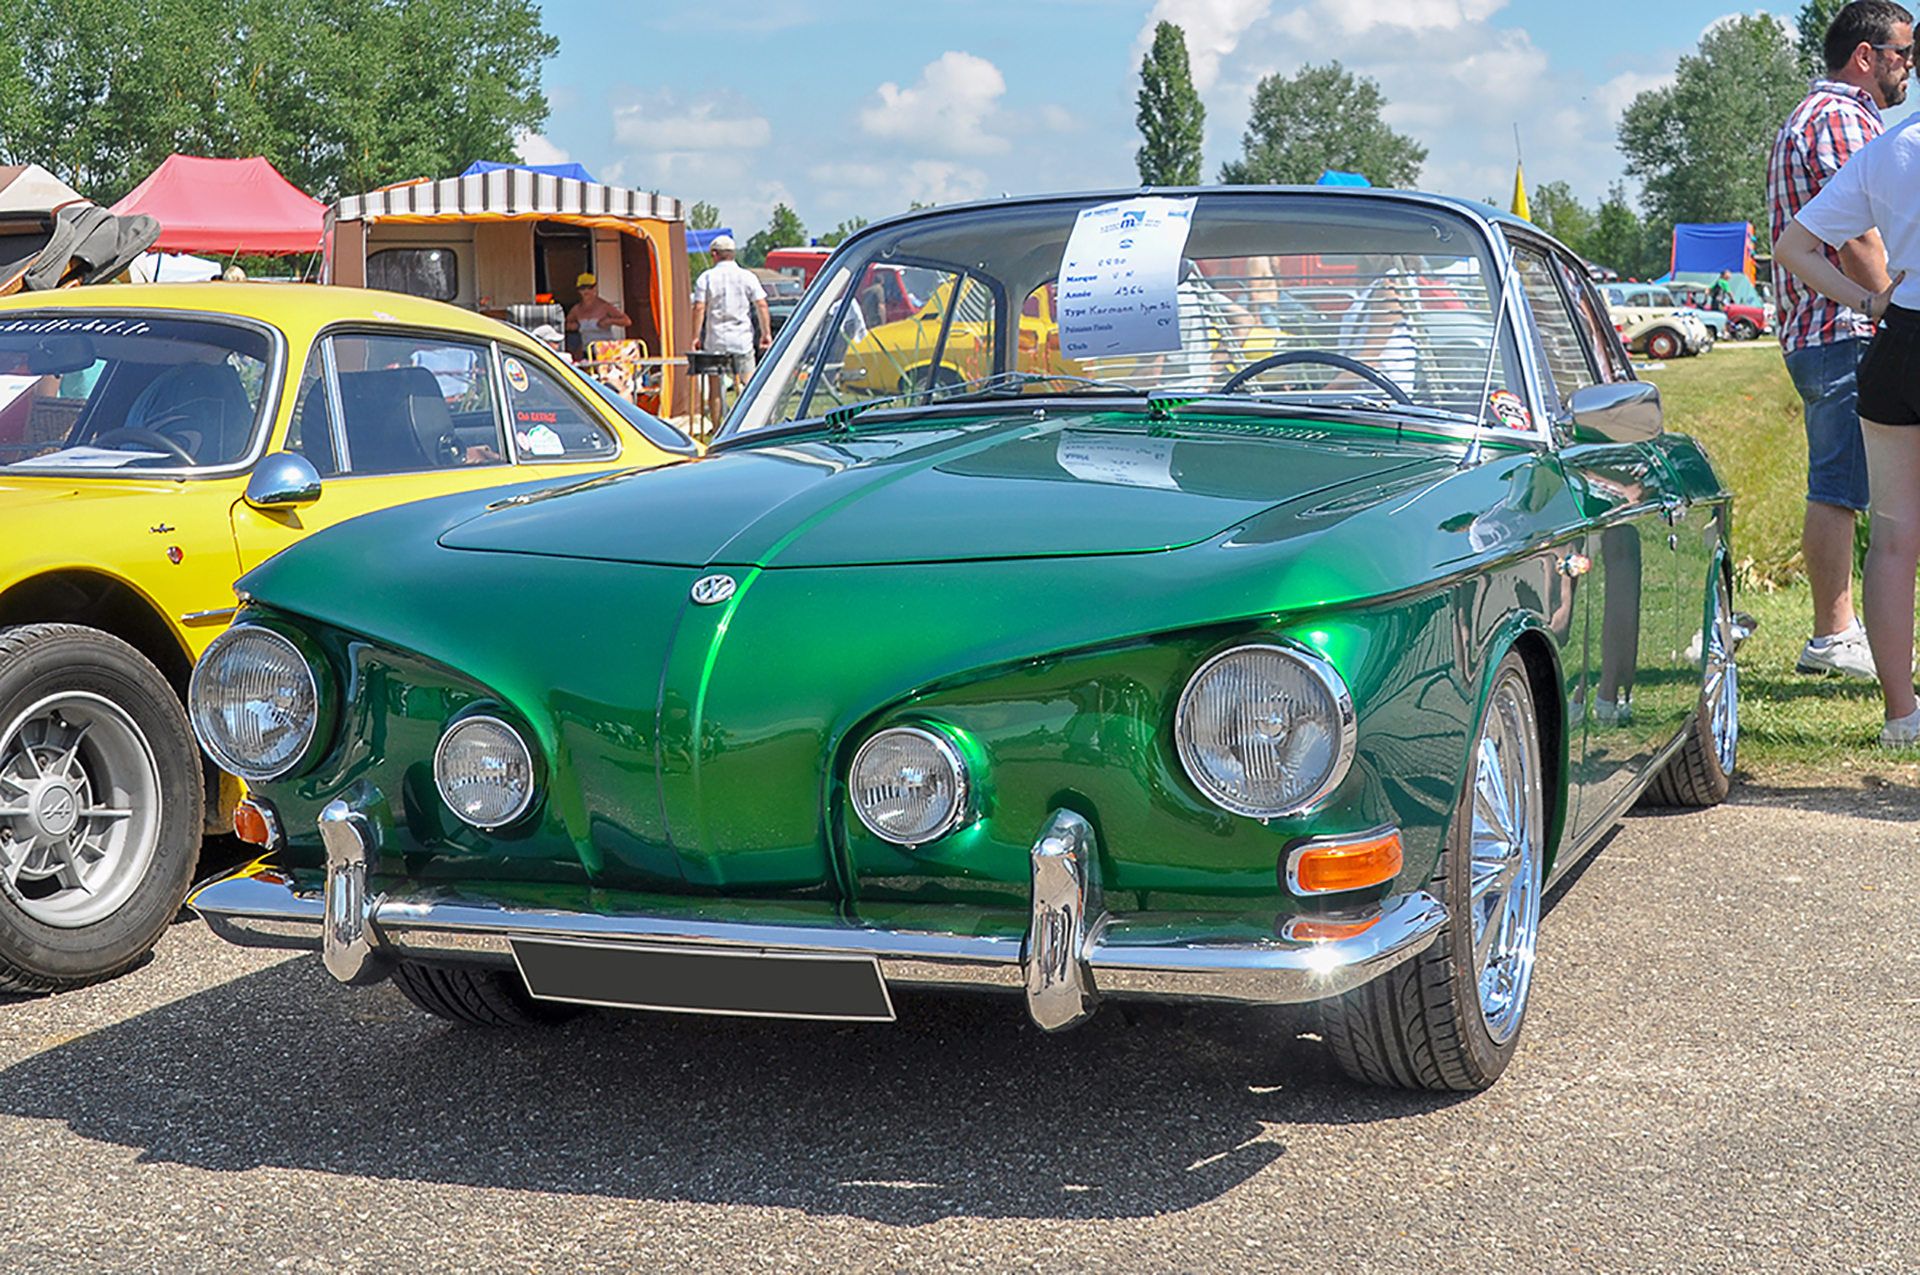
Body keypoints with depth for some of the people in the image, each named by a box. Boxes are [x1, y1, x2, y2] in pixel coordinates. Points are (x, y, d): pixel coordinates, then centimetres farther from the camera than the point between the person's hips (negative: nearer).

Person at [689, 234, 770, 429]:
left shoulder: (706, 277, 0)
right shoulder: (747, 276, 3)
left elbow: (699, 308, -6)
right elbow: (761, 305, -1)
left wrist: (696, 336, -1)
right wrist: (766, 333, 4)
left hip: (715, 340, -1)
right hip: (743, 339, 1)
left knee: (715, 388, 5)